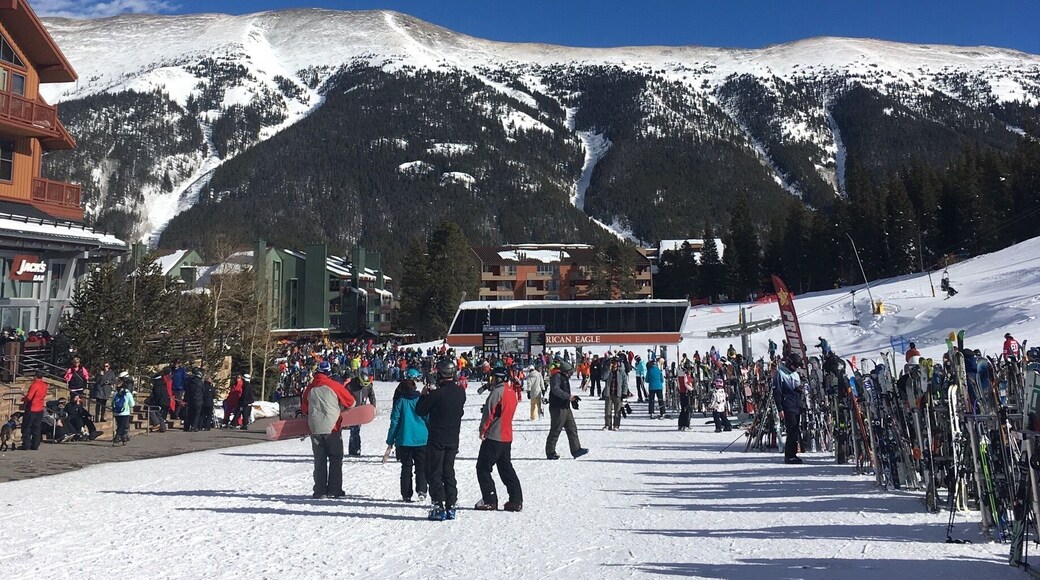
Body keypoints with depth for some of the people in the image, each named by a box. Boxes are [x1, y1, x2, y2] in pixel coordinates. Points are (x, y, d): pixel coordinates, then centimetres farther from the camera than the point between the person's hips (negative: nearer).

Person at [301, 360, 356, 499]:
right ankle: (334, 490, 4)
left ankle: (320, 491, 8)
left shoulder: (309, 389, 6)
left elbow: (304, 409, 15)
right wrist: (341, 407, 22)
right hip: (332, 427, -3)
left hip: (315, 429, 3)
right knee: (335, 460, 7)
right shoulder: (334, 386, -5)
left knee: (319, 461, 11)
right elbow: (351, 402, 2)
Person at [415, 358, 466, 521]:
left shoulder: (437, 394, -19)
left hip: (437, 439, -6)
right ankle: (451, 506, 16)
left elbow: (420, 411, -10)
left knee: (434, 473, 4)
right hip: (453, 439, 6)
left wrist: (423, 395, 7)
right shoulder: (461, 392, -1)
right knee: (448, 472, 16)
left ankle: (439, 506, 0)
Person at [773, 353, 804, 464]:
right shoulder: (780, 374, -6)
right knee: (792, 431, -12)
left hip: (797, 408, 8)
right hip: (788, 408, -8)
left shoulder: (796, 374, 19)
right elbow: (776, 393, -10)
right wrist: (780, 409, -15)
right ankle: (789, 456, -8)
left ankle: (792, 454, 14)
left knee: (795, 431, 7)